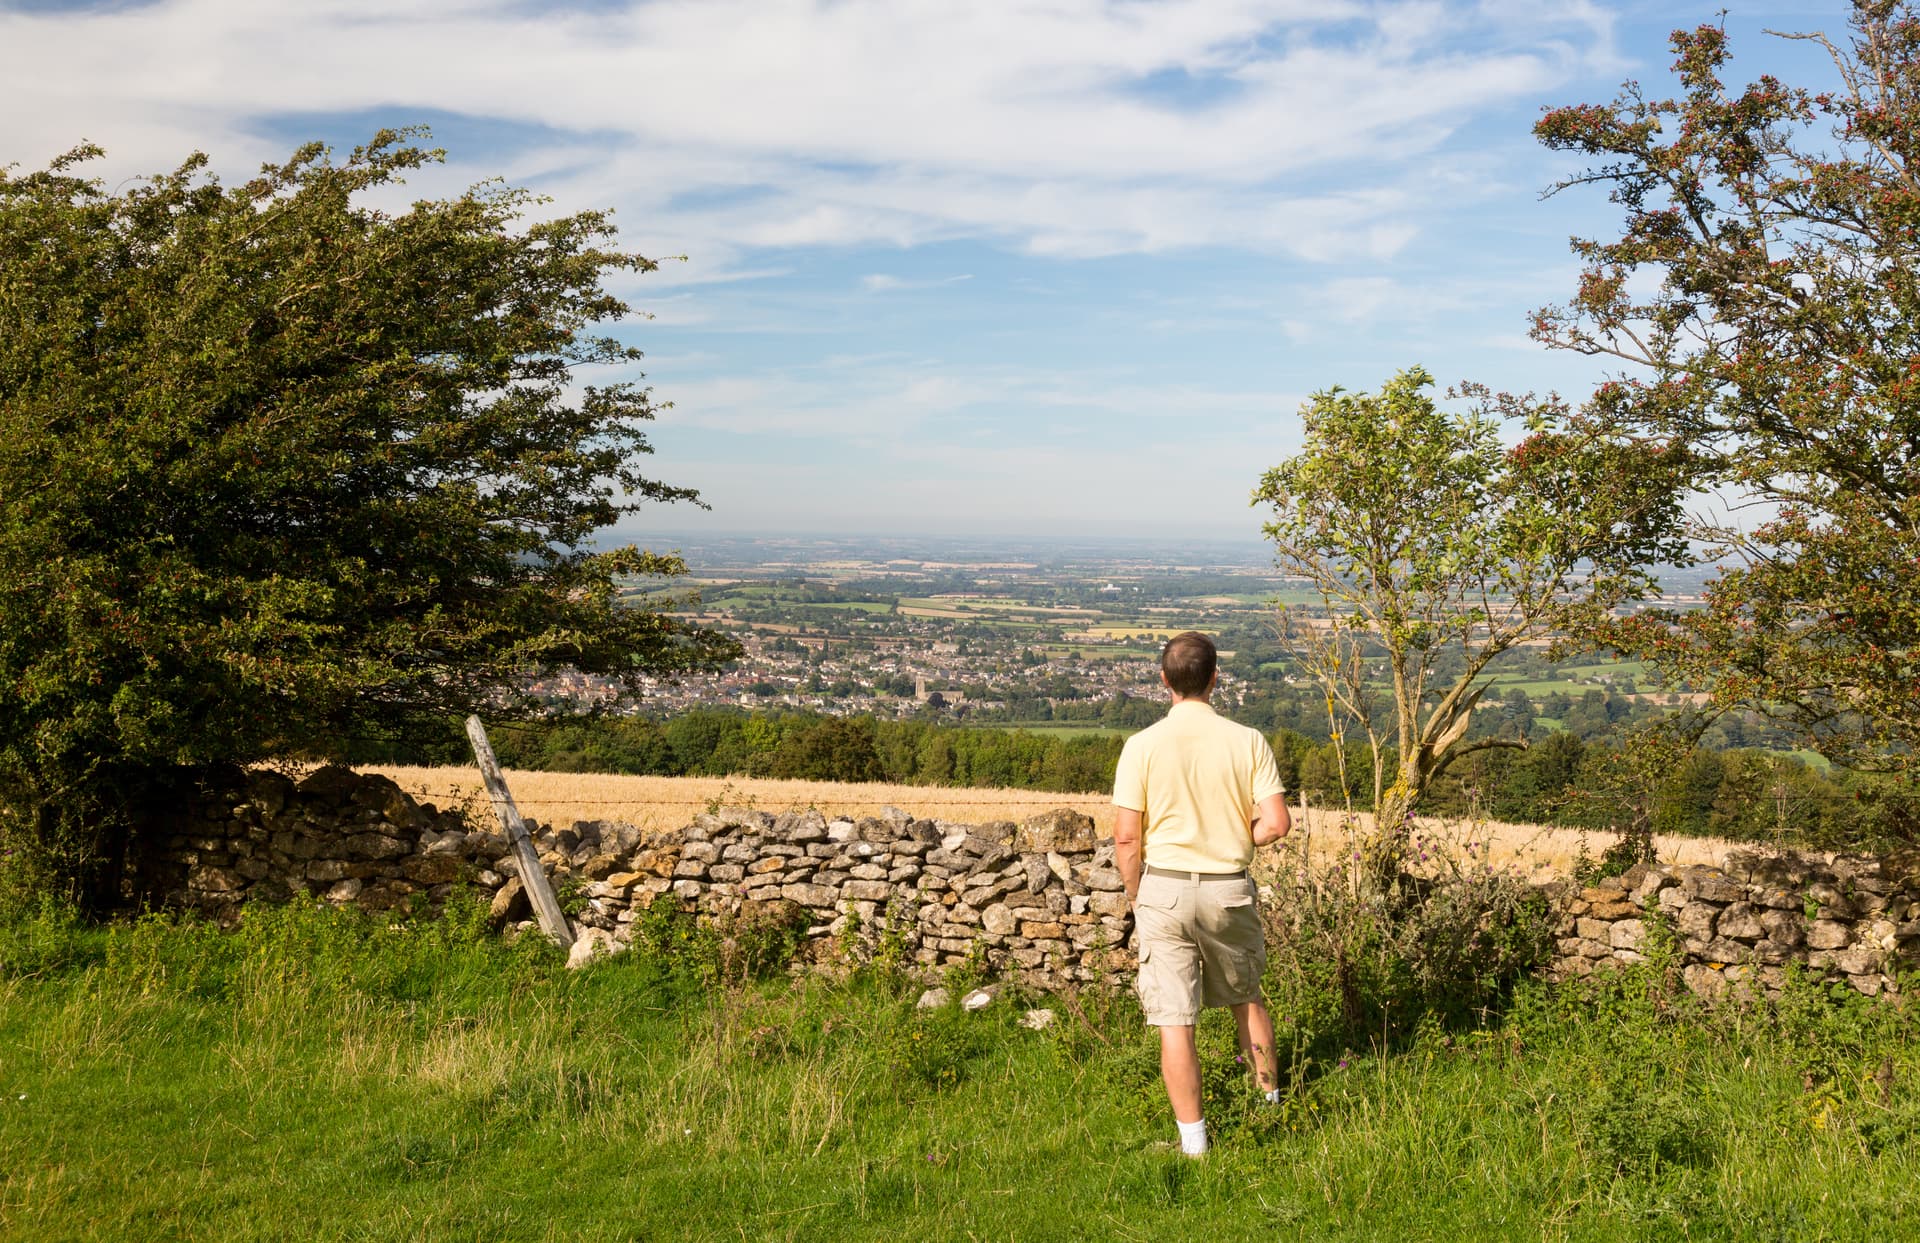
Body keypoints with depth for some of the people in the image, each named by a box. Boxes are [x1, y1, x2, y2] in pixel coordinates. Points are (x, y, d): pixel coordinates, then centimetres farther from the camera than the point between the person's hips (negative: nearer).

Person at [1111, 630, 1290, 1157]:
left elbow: (1126, 839, -9)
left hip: (1164, 887, -2)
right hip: (1229, 890, 2)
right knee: (1246, 996, 25)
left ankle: (1193, 1141, 8)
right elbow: (1276, 824, -8)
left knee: (1175, 1021, 4)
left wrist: (1137, 898, 6)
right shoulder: (1248, 742, -6)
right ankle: (1271, 1098, 41)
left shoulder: (1143, 745, -10)